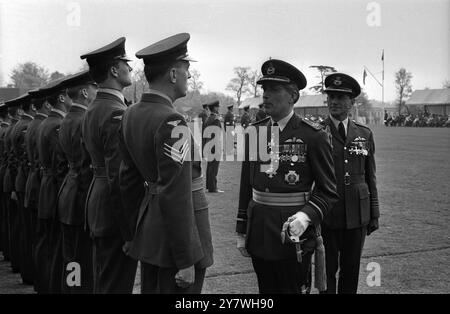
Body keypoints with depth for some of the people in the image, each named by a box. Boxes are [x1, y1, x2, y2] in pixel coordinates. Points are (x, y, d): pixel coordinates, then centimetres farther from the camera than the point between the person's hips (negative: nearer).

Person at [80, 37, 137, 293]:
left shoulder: (92, 111, 12)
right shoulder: (117, 114, -19)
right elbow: (119, 178, -23)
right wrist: (130, 234, -20)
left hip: (97, 201, 10)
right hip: (116, 215, -10)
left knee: (102, 283, 19)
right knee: (117, 285, -1)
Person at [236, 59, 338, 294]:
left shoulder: (312, 135, -9)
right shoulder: (254, 132, 6)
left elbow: (328, 191, -7)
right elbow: (246, 185, 11)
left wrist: (306, 216, -25)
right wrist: (242, 231, 11)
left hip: (294, 235, -4)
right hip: (258, 236, 5)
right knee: (266, 290, 15)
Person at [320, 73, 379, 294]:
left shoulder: (365, 134, 7)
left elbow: (370, 177, 11)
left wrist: (374, 215, 9)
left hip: (357, 216, 3)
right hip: (326, 215, -3)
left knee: (351, 270, 12)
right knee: (327, 270, 5)